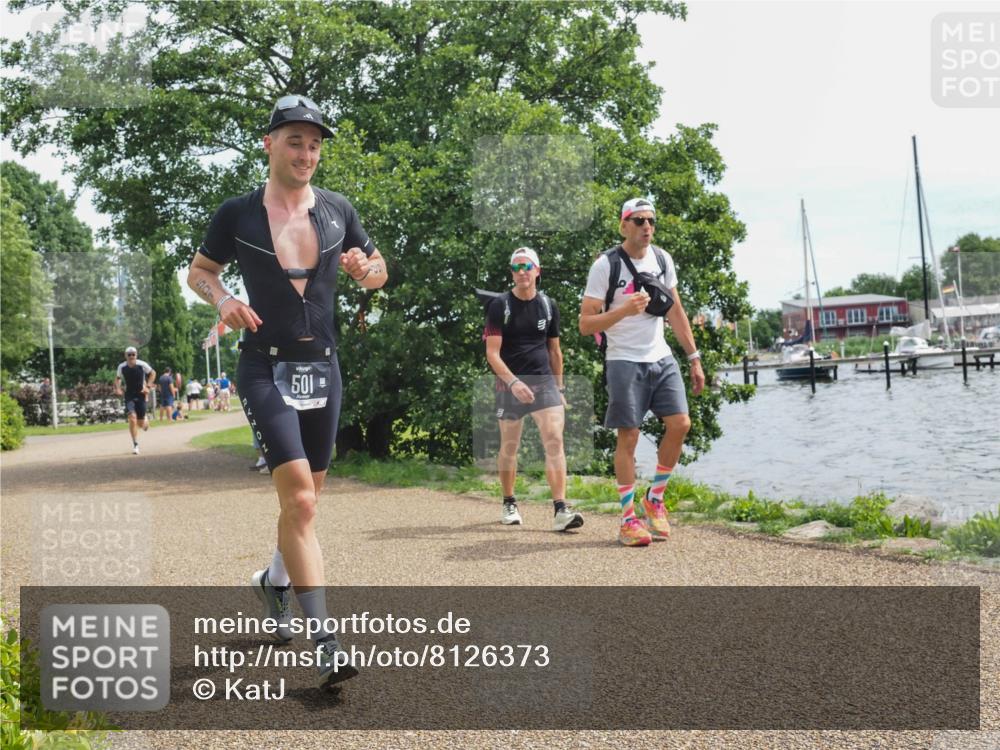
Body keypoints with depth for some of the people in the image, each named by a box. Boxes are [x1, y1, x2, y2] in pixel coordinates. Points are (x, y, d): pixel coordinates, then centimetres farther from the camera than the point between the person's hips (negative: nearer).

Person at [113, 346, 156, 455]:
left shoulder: (142, 365, -11)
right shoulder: (122, 367, -6)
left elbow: (153, 373, 5)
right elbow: (117, 378, 13)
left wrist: (148, 386, -4)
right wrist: (117, 388, -4)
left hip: (140, 394, 0)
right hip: (129, 396, 0)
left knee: (141, 421, 2)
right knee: (132, 418, -18)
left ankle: (146, 418, 44)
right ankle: (135, 445, -10)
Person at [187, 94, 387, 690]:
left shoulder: (338, 211, 6)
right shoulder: (238, 214, -2)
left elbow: (378, 273, 15)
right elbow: (200, 270, 11)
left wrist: (365, 269, -9)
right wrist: (222, 298, -11)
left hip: (323, 368, 4)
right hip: (266, 369, -4)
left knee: (305, 497, 15)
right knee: (299, 499, -17)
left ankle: (275, 580, 44)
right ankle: (326, 644, -16)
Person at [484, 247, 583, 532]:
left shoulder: (548, 305, 8)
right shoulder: (500, 306, -4)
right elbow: (492, 353, -9)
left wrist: (559, 388, 16)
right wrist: (513, 382, -22)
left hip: (544, 380, 2)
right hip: (511, 383, -2)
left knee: (554, 439, -13)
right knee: (509, 447, 8)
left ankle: (560, 509, -16)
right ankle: (509, 504, 27)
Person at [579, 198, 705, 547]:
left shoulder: (662, 259, 8)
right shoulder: (605, 264, -9)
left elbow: (676, 311, 16)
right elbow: (585, 324, -10)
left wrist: (695, 359, 13)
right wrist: (624, 310, -25)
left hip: (661, 358, 5)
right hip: (624, 361, -5)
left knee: (680, 423, -6)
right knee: (628, 436, -4)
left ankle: (655, 498, 14)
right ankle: (628, 519, 6)